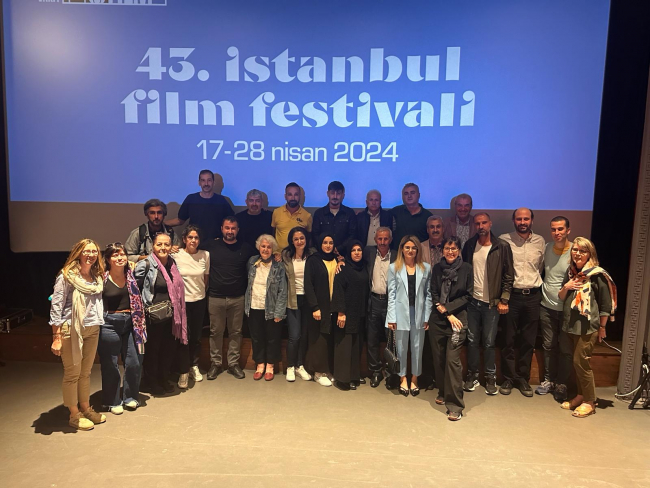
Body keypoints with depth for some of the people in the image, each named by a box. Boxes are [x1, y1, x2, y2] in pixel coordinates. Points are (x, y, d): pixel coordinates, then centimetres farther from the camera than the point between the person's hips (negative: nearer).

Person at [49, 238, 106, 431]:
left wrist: (98, 326, 8)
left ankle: (86, 409, 28)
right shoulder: (66, 276, -10)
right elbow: (56, 306, -12)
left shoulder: (98, 276, 7)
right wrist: (56, 338, -14)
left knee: (86, 372, 15)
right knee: (72, 373, 5)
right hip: (71, 330, -5)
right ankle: (74, 415, 17)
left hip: (92, 330, 6)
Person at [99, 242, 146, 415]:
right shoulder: (102, 278, -10)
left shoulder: (131, 275, 3)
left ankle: (130, 397, 28)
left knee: (134, 362, 8)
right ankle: (113, 402, 26)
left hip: (129, 323, 4)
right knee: (110, 365, 8)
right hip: (109, 324, -4)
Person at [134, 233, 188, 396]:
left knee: (169, 349, 15)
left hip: (170, 316, 6)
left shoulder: (173, 263, 6)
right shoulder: (145, 265, -12)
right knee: (152, 350, 9)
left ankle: (164, 379, 34)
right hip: (153, 316, -6)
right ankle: (152, 382, 29)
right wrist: (141, 308, -11)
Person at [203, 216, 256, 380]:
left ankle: (233, 363, 21)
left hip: (238, 298, 1)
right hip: (215, 298, -1)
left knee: (235, 332, 9)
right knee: (216, 332, 8)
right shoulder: (211, 245, 0)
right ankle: (215, 363, 22)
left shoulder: (246, 248, 2)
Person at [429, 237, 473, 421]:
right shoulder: (437, 268, 6)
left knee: (452, 359, -10)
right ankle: (443, 393, 29)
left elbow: (467, 296, -2)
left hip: (457, 318, -3)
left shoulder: (467, 269, -1)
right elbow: (433, 294, 3)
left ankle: (455, 405, -3)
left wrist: (447, 308, -9)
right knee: (438, 358, 9)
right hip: (437, 319, 3)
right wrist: (446, 314, -7)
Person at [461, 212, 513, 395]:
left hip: (491, 303, -3)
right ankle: (472, 375, 22)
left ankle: (490, 378, 20)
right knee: (472, 341, 9)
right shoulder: (469, 245, 4)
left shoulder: (502, 246, -6)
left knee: (489, 342, 4)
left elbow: (509, 275, -4)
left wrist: (504, 300, -8)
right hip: (472, 301, 3)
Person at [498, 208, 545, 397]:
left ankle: (523, 378, 24)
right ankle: (508, 378, 18)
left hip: (532, 296, 3)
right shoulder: (504, 240, -5)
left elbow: (541, 266, 17)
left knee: (528, 340, 10)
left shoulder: (540, 241, 5)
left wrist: (535, 283, 12)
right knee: (508, 339, 5)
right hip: (511, 295, -3)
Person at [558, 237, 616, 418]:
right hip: (570, 325, 6)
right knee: (576, 363, 13)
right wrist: (566, 287, -6)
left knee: (581, 363, -3)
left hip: (587, 327, -6)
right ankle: (580, 395, 27)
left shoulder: (597, 274, -10)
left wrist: (602, 328, -4)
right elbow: (561, 298, 15)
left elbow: (605, 304, -7)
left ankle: (590, 402, 13)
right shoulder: (570, 271, 8)